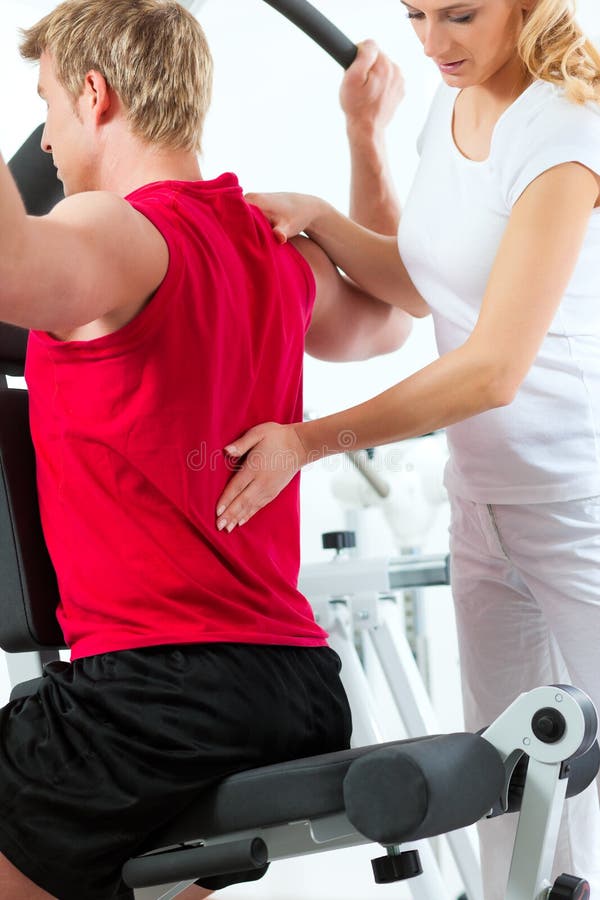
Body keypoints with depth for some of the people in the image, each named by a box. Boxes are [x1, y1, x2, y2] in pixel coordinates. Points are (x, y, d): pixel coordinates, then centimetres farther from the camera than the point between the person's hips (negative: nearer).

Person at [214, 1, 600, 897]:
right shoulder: (453, 101, 6)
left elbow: (494, 368, -24)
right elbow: (418, 287, 14)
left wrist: (310, 439, -23)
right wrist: (315, 217, -2)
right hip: (485, 498, 8)